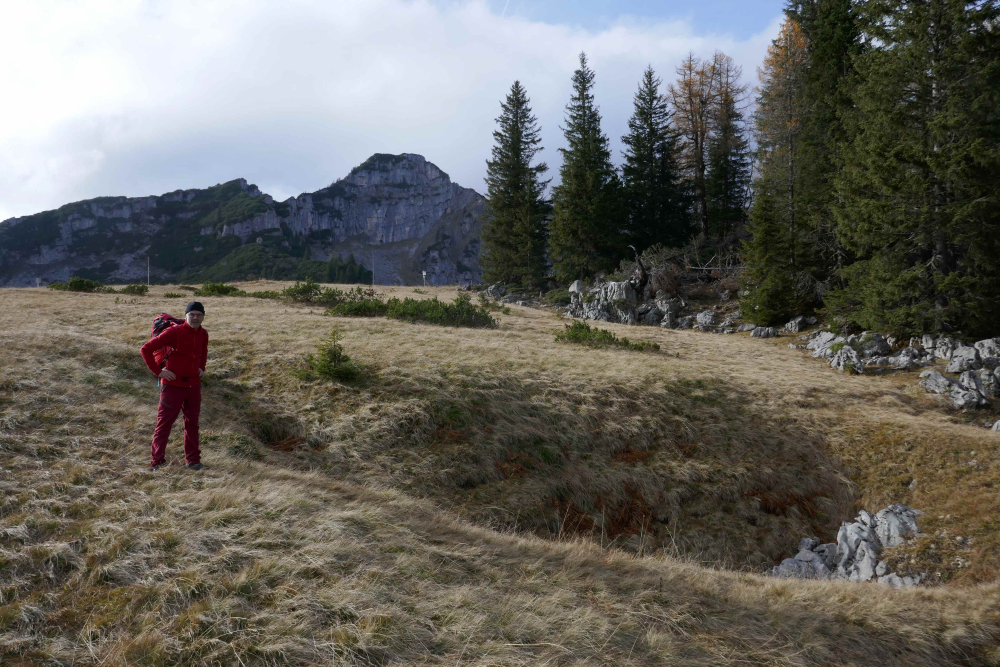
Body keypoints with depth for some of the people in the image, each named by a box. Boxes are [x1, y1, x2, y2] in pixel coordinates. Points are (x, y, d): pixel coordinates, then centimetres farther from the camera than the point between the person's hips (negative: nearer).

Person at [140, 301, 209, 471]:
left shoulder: (203, 334, 3)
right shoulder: (174, 332, -16)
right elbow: (146, 349, -15)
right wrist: (158, 371, -15)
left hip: (194, 385, 6)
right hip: (173, 385, -6)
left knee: (192, 423, 13)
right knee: (164, 423, 1)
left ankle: (192, 460, 23)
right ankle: (157, 462, 8)